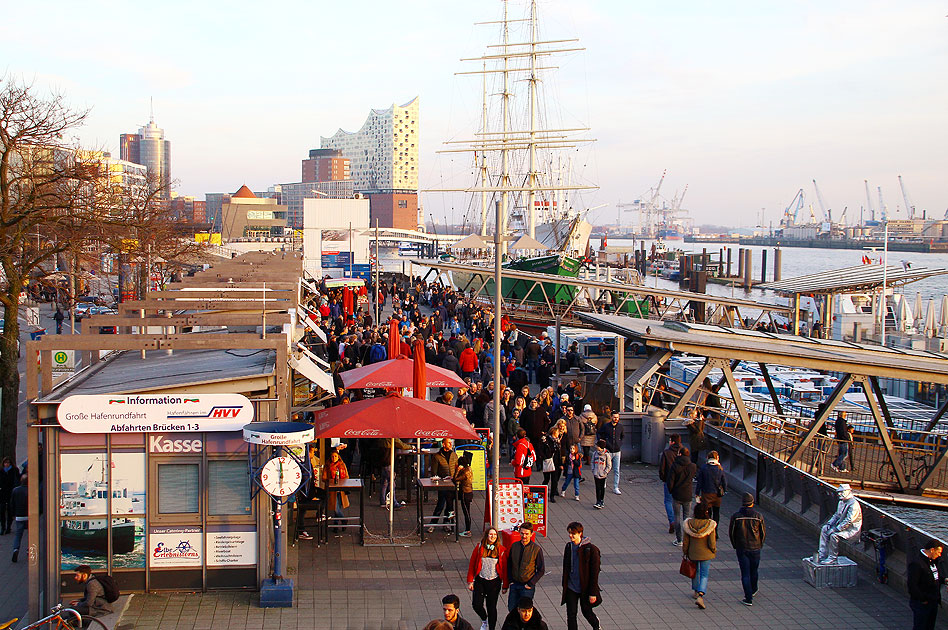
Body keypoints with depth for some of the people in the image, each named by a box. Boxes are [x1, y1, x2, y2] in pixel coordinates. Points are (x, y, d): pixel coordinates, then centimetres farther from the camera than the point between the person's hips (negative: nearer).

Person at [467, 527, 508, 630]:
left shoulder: (501, 550, -3)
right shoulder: (479, 547, -2)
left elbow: (505, 568, 2)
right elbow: (472, 565, 2)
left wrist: (505, 585, 2)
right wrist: (470, 581, 0)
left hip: (494, 582, -1)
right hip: (480, 581, 1)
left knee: (491, 607, 5)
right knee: (476, 605, -5)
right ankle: (484, 619, 28)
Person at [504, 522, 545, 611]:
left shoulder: (537, 549, -9)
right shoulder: (514, 546, 1)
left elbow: (541, 570, -5)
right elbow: (509, 565, 13)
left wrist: (530, 584, -9)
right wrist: (510, 581, 4)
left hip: (527, 587, -4)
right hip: (514, 584, 4)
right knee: (511, 609, 7)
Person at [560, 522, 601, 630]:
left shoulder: (591, 549, -16)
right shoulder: (569, 546, 1)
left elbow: (595, 572, -13)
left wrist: (593, 593, -13)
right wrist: (564, 585, 15)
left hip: (585, 588, -4)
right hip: (571, 588, 4)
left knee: (586, 612, 14)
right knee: (571, 615, 1)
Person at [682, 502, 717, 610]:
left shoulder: (689, 524, -11)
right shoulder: (710, 525, -18)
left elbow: (685, 542, -5)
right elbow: (712, 543, -16)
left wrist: (685, 553, 9)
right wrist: (714, 551, 5)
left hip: (692, 553, 3)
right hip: (706, 554, -3)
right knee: (704, 575, 3)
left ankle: (696, 592, 41)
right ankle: (700, 596, -15)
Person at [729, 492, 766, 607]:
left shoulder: (735, 516, -9)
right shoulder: (758, 516, -7)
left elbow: (731, 533, -2)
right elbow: (763, 533, 2)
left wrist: (735, 546, 14)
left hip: (741, 549, -1)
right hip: (755, 549, 2)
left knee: (745, 573, 1)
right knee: (753, 571, 21)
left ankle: (748, 598, -3)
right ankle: (753, 590, 43)